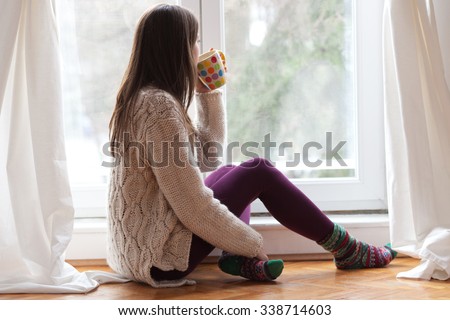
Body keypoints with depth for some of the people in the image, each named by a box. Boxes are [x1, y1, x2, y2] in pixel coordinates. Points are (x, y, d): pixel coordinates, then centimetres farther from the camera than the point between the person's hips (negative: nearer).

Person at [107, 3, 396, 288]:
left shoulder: (141, 99, 10)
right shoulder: (161, 106, -21)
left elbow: (208, 157, 18)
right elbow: (194, 207, -23)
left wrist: (207, 93, 12)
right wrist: (253, 245, -11)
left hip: (136, 248, 10)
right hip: (162, 256, -10)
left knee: (231, 172, 24)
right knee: (259, 171, 1)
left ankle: (239, 258, 2)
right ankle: (345, 250, 13)